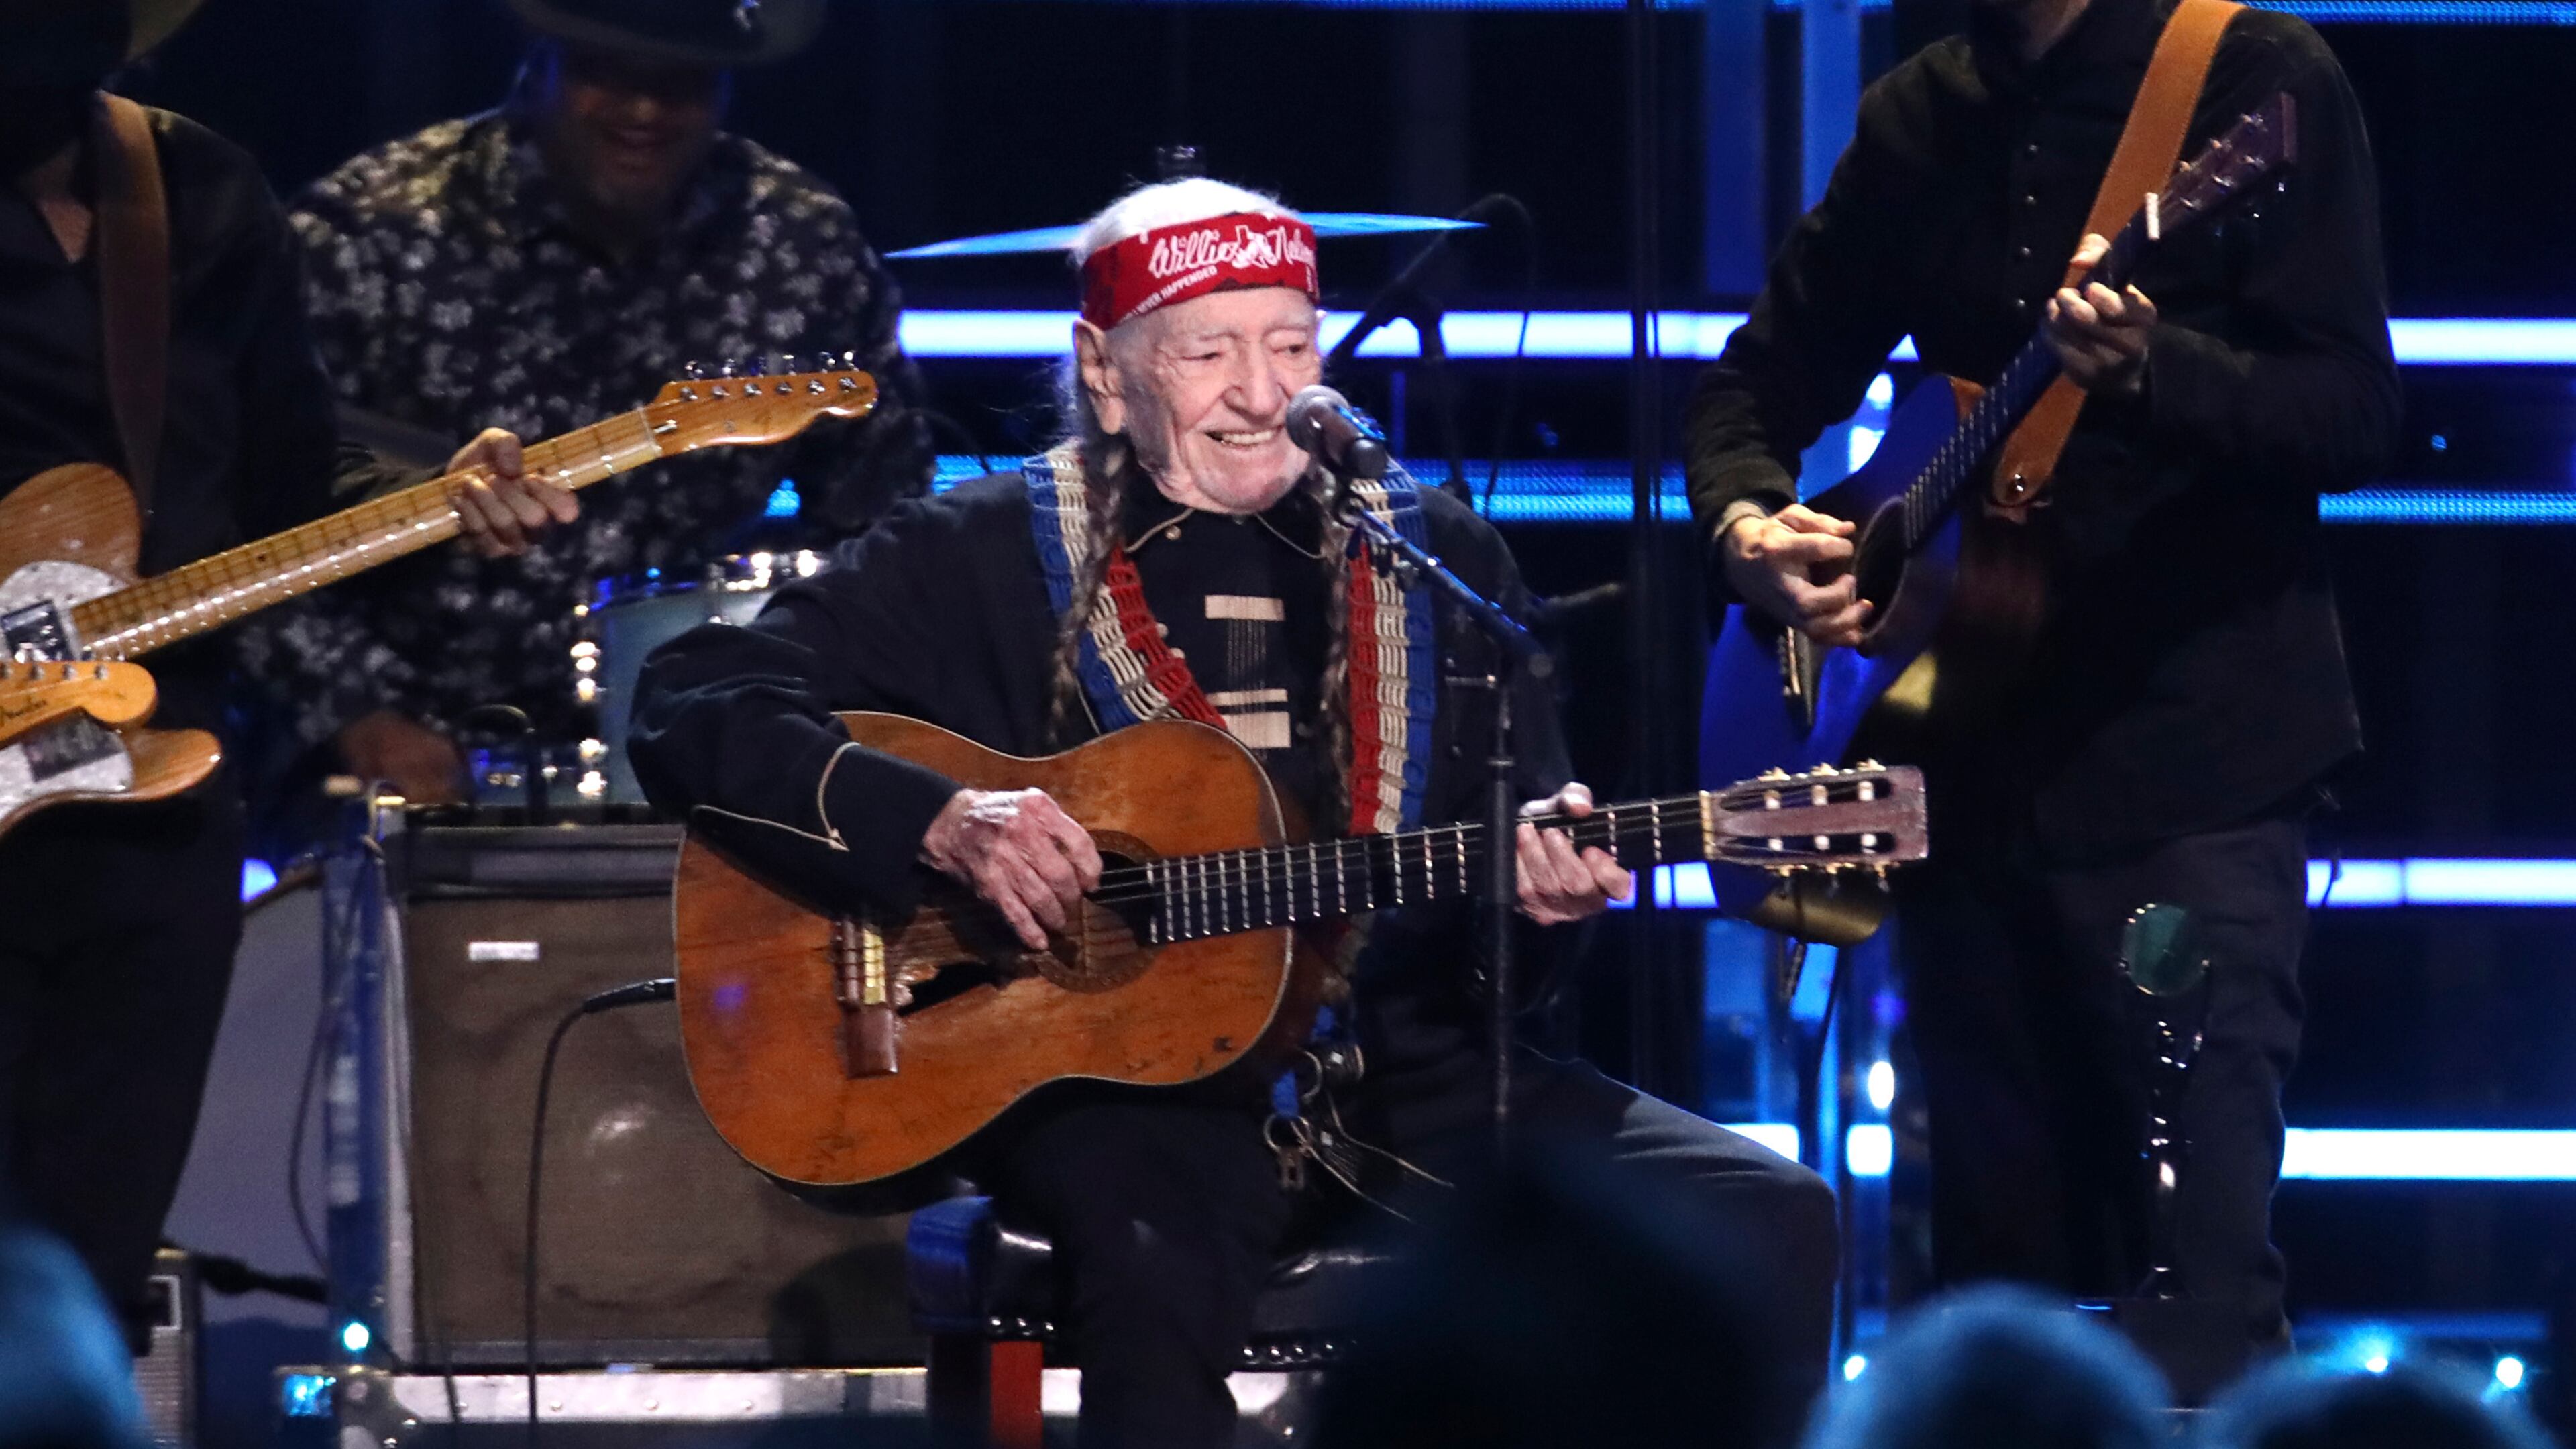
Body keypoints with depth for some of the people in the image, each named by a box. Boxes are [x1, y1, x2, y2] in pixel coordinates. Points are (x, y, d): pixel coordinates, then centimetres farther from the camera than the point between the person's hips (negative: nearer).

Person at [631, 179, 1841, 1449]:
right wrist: (940, 822, -16)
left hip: (1409, 1070, 4)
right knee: (1154, 1263, -40)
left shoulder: (1438, 559, 14)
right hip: (1119, 1083, -4)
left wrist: (1550, 868, -8)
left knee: (1761, 1221, -17)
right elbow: (691, 713, -1)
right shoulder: (984, 556, 4)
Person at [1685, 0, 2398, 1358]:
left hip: (2190, 753, -6)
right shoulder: (1922, 119, 13)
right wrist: (1742, 522, -2)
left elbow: (2355, 412, -12)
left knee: (2198, 1271, -14)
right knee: (1997, 1269, 9)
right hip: (1974, 758, 6)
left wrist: (2148, 370, -31)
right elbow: (1764, 376, 20)